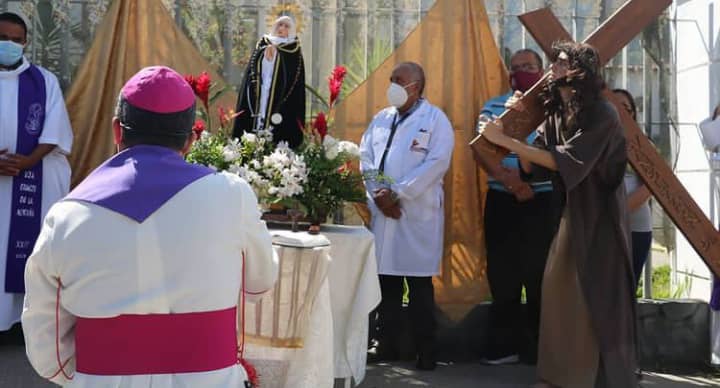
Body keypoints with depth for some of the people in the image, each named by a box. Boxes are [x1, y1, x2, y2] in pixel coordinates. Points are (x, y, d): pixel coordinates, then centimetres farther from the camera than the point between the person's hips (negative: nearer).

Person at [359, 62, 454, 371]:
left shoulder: (436, 120, -2)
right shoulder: (381, 119, 15)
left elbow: (437, 163, -12)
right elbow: (365, 156, 9)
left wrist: (397, 193, -15)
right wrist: (378, 193, -8)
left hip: (418, 213, -5)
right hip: (382, 211, 5)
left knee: (419, 284, 0)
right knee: (386, 280, 8)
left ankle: (426, 351, 9)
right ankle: (386, 344, 19)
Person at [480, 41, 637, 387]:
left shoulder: (601, 114, -17)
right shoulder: (556, 114, 6)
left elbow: (565, 162, -26)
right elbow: (532, 168, 5)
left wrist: (505, 140, -26)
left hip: (599, 218, -7)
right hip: (571, 214, 7)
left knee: (599, 300, -2)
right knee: (561, 296, 8)